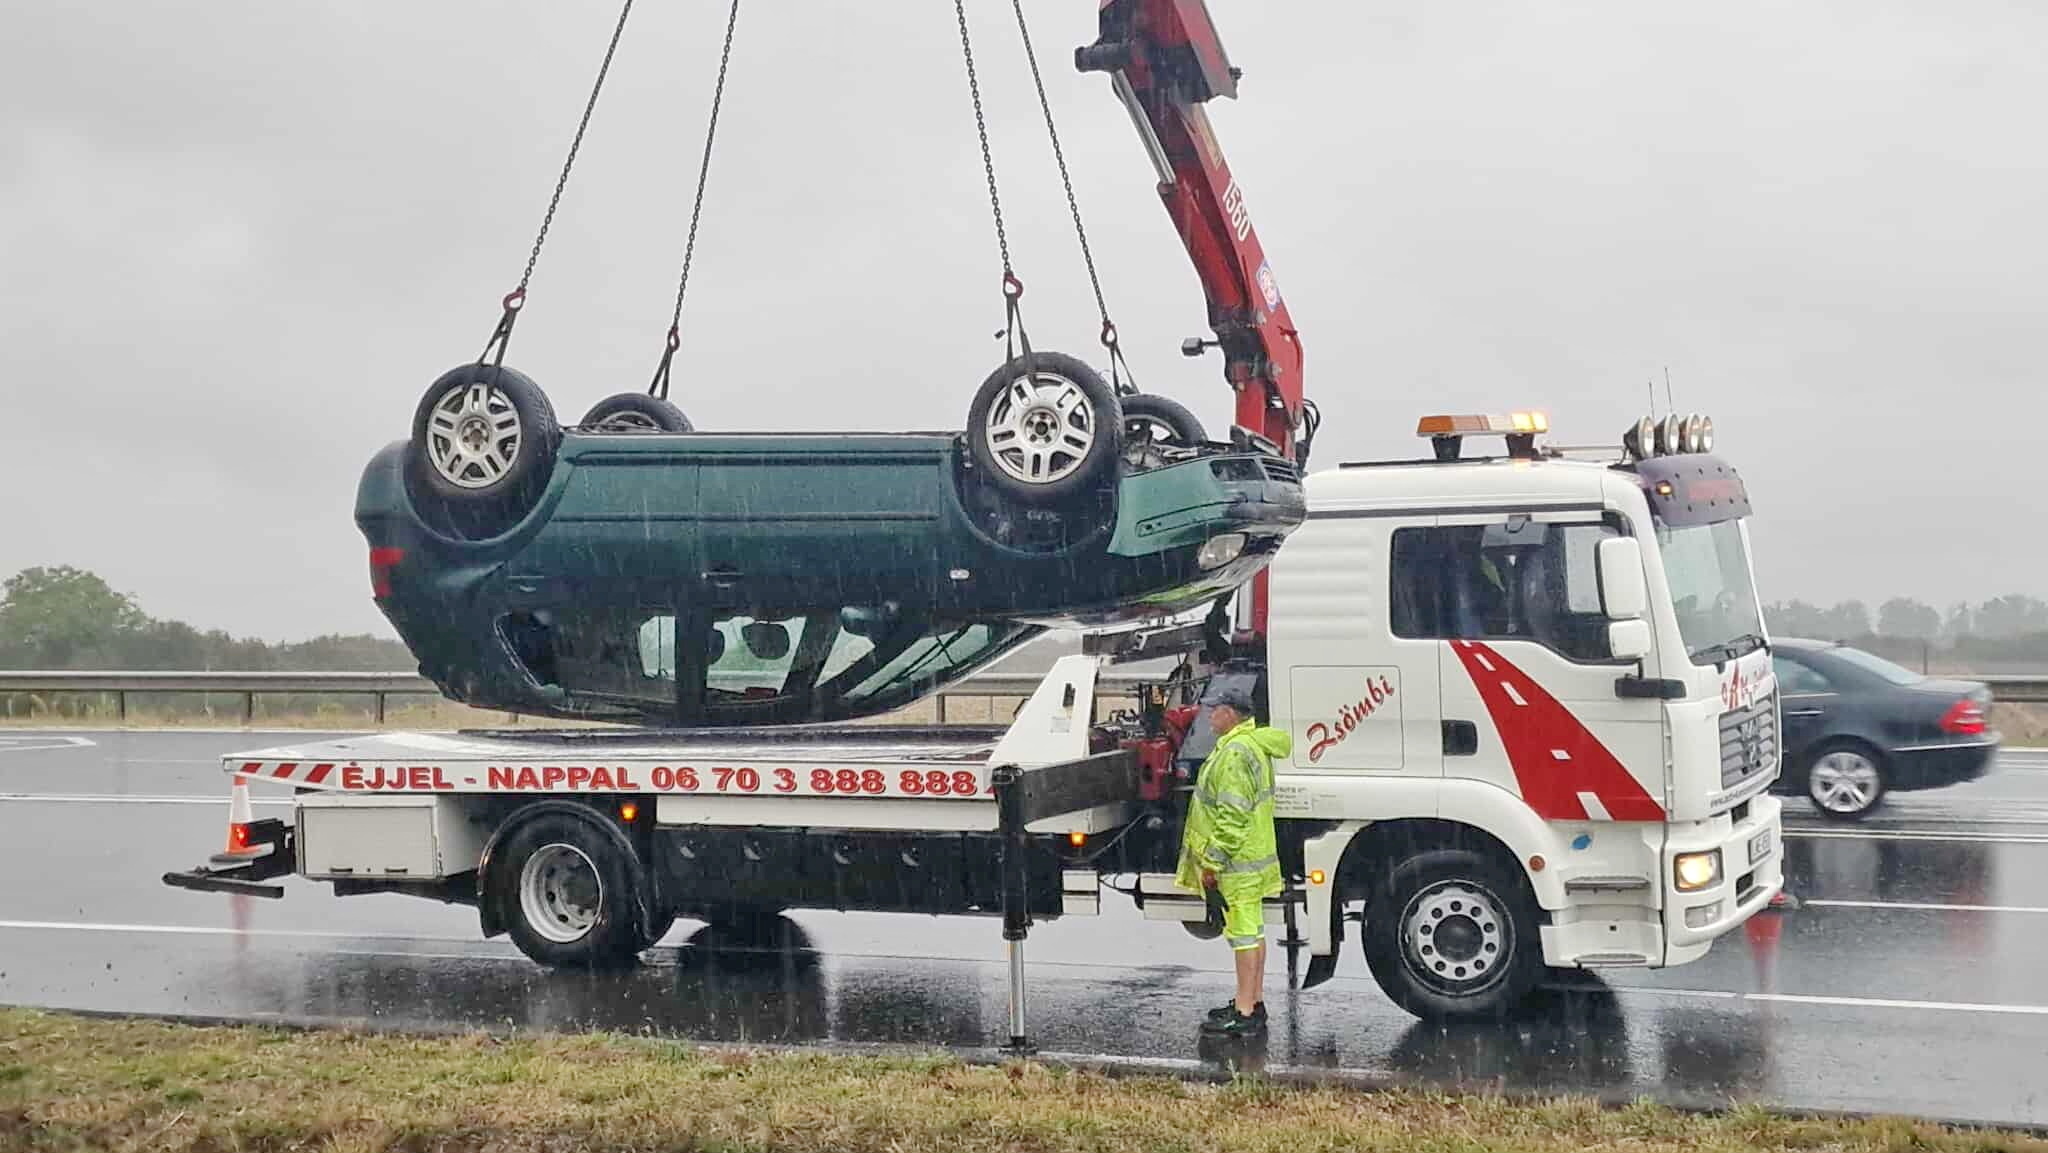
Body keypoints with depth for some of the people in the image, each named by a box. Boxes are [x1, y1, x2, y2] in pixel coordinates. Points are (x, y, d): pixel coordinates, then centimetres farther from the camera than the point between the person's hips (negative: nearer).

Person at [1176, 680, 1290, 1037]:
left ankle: (1245, 1013, -2)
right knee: (1251, 931, 16)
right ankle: (1253, 1003, 25)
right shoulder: (1253, 744, 13)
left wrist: (1212, 862, -21)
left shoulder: (1235, 753, -21)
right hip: (1251, 859, 11)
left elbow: (1233, 816, -25)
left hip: (1237, 863, -11)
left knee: (1244, 933, -6)